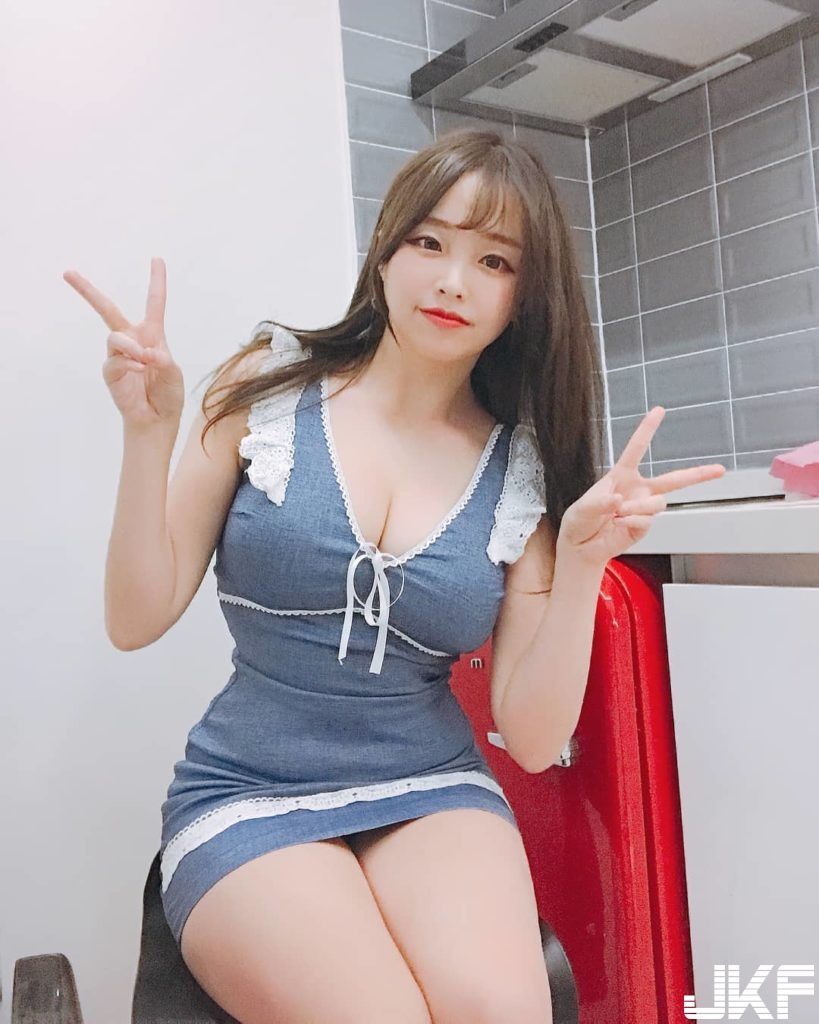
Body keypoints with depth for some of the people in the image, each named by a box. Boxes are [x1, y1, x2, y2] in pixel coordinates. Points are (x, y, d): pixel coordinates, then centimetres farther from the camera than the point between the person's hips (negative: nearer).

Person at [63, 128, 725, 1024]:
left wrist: (582, 561, -15)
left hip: (432, 792, 2)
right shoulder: (270, 386, -4)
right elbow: (137, 621, -4)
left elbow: (534, 739, -2)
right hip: (246, 796, -1)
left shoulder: (525, 469, -1)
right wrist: (149, 433, -16)